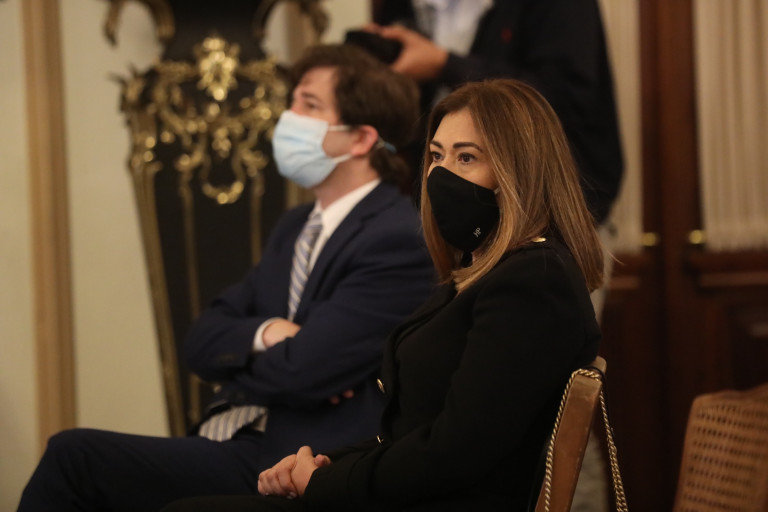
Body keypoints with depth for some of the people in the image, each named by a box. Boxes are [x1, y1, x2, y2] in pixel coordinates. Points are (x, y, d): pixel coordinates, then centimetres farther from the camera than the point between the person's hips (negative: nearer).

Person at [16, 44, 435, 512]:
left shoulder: (397, 241, -11)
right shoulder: (295, 228, 20)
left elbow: (299, 374, -18)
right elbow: (201, 342, 14)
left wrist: (231, 359, 3)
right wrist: (264, 334, -8)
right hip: (235, 447, 8)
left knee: (74, 456, -18)